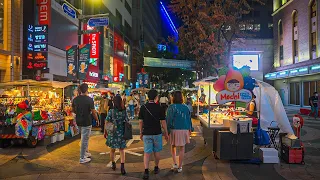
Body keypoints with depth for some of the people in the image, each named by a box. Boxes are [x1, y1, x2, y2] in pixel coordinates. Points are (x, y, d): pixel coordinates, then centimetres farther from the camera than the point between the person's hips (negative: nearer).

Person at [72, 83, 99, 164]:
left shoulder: (75, 99, 1)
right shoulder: (89, 99, -17)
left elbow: (73, 110, 12)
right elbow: (93, 111, -14)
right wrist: (97, 119, 2)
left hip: (79, 121, 7)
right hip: (86, 122, -7)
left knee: (84, 138, 24)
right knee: (84, 139, 3)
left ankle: (85, 152, 36)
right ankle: (82, 158, 12)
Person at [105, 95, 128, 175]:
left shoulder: (111, 111, -10)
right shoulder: (124, 111, -7)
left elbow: (107, 122, -8)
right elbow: (127, 122, -4)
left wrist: (105, 132, 5)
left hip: (112, 133, 0)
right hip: (121, 133, 0)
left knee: (112, 150, 20)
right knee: (122, 150, 10)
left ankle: (113, 164, 36)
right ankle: (122, 167, -3)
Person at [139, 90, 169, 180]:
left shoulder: (143, 107, -3)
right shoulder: (159, 108, -9)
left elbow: (140, 121, 0)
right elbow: (163, 122, -5)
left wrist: (141, 132, 12)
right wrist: (166, 133, 6)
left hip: (146, 133, 1)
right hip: (157, 133, -1)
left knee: (147, 152, 4)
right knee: (156, 151, 15)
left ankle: (146, 171, -5)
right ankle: (156, 168, 30)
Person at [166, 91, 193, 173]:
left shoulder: (171, 107, -8)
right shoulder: (186, 107, 3)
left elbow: (169, 120, -11)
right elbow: (189, 119, 10)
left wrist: (167, 131, -6)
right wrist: (190, 129, 22)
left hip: (174, 130, -2)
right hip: (184, 130, 2)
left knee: (173, 146, 21)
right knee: (182, 149, 11)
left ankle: (175, 164, 13)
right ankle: (180, 167, 18)